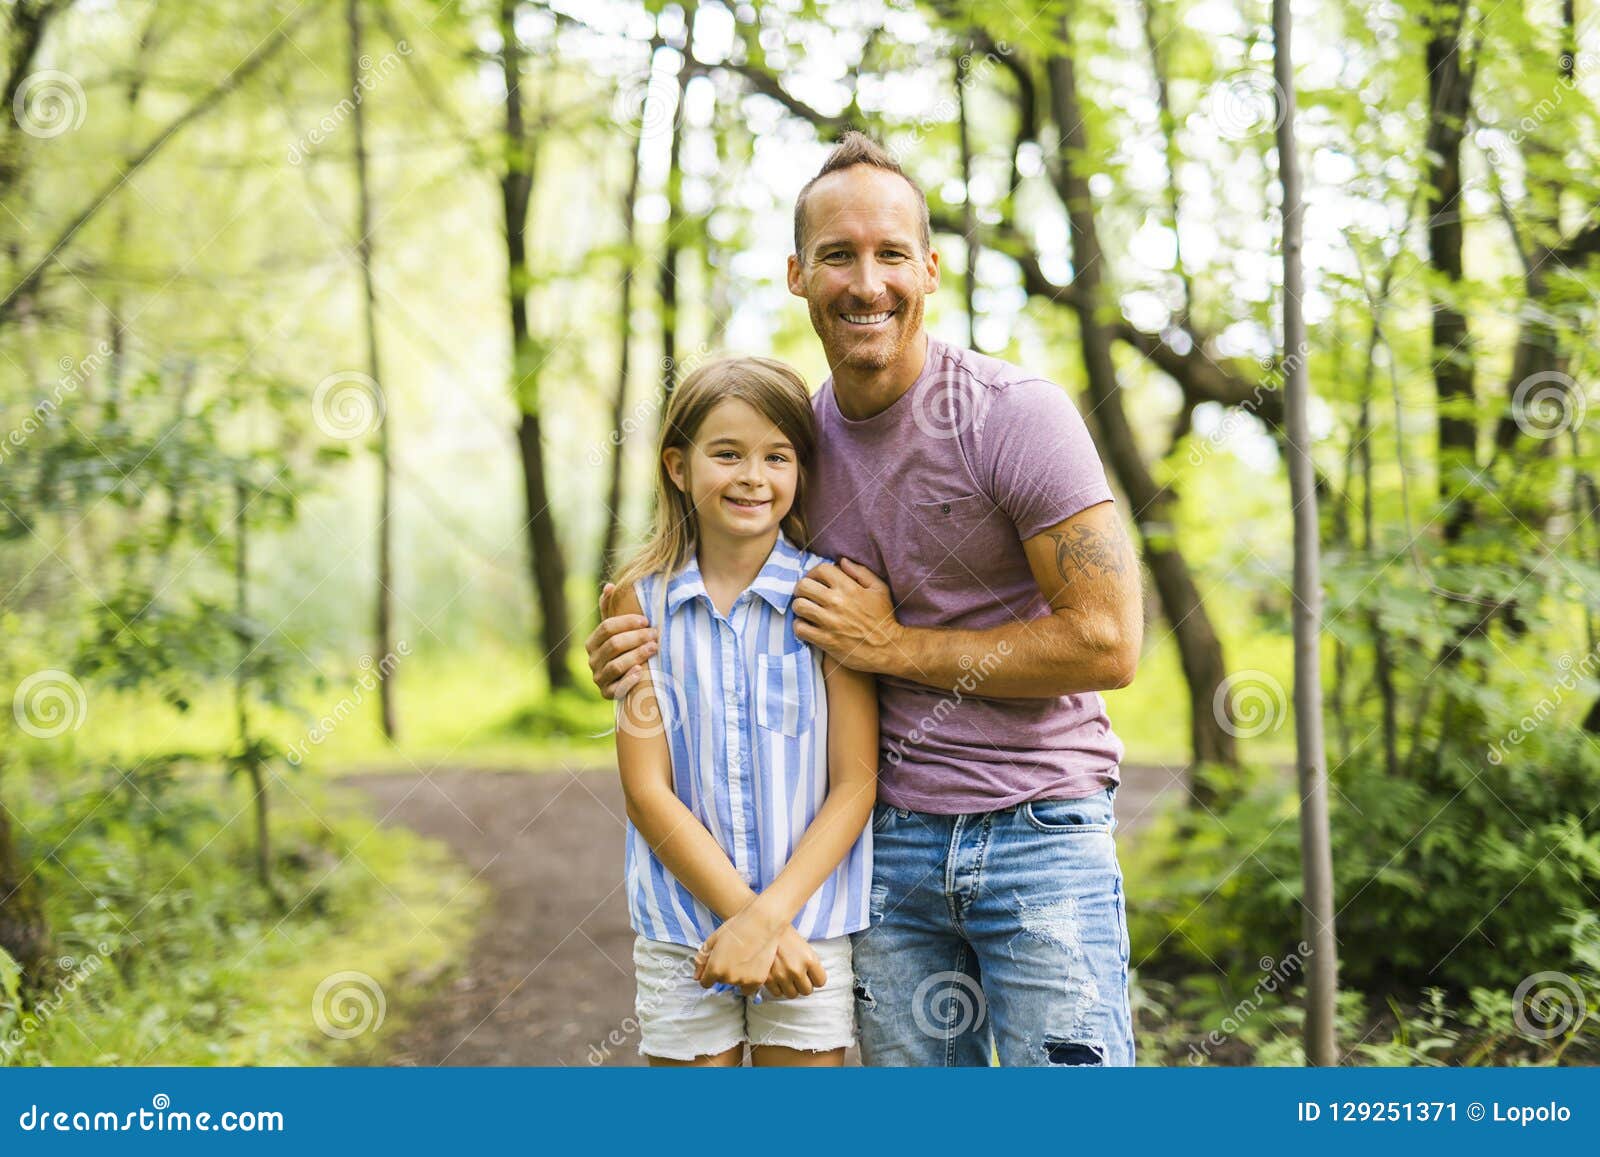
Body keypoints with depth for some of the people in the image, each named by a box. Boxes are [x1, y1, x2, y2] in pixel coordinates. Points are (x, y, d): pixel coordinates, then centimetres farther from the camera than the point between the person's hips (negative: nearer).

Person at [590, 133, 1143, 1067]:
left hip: (1039, 834, -5)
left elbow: (1108, 644, -17)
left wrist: (895, 646, -13)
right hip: (892, 838, 5)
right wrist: (649, 648, -3)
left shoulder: (1017, 413, -13)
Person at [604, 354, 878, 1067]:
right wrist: (743, 911, -12)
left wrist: (770, 917, -15)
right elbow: (647, 791, -4)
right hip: (680, 940, 1)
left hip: (811, 930, -1)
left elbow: (855, 783, -6)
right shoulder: (642, 600, -1)